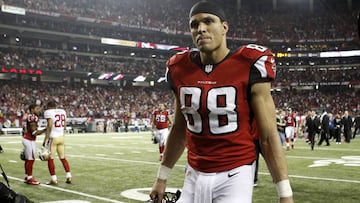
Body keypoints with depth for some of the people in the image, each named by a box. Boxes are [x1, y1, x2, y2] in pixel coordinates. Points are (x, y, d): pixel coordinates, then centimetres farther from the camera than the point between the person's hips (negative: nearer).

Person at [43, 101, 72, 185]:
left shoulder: (48, 112, -6)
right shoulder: (63, 111, 12)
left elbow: (49, 125, -16)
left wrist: (46, 139, -15)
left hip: (53, 137, -6)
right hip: (61, 137, 6)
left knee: (50, 158, 2)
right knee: (63, 158, 15)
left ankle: (54, 179, 3)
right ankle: (69, 176, 12)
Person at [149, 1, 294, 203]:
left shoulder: (249, 68, -12)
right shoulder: (181, 70, 1)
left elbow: (269, 137, -9)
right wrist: (162, 177, 17)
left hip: (235, 176, -4)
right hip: (195, 176, 4)